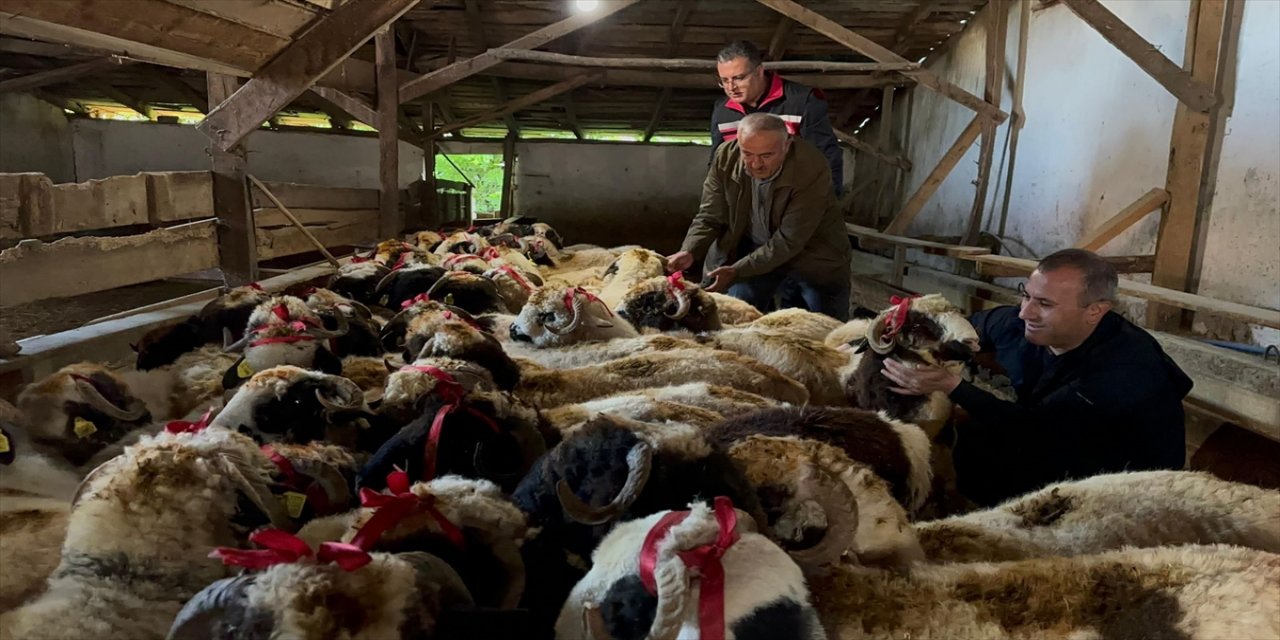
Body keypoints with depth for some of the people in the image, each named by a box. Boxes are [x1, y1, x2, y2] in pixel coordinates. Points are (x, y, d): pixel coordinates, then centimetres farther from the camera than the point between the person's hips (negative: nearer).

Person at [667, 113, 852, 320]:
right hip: (754, 250, 3)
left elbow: (789, 241, -28)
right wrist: (688, 251, -28)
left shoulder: (812, 169, -29)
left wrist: (736, 271, -33)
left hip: (812, 256, -2)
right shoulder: (726, 157, -17)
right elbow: (710, 217, -9)